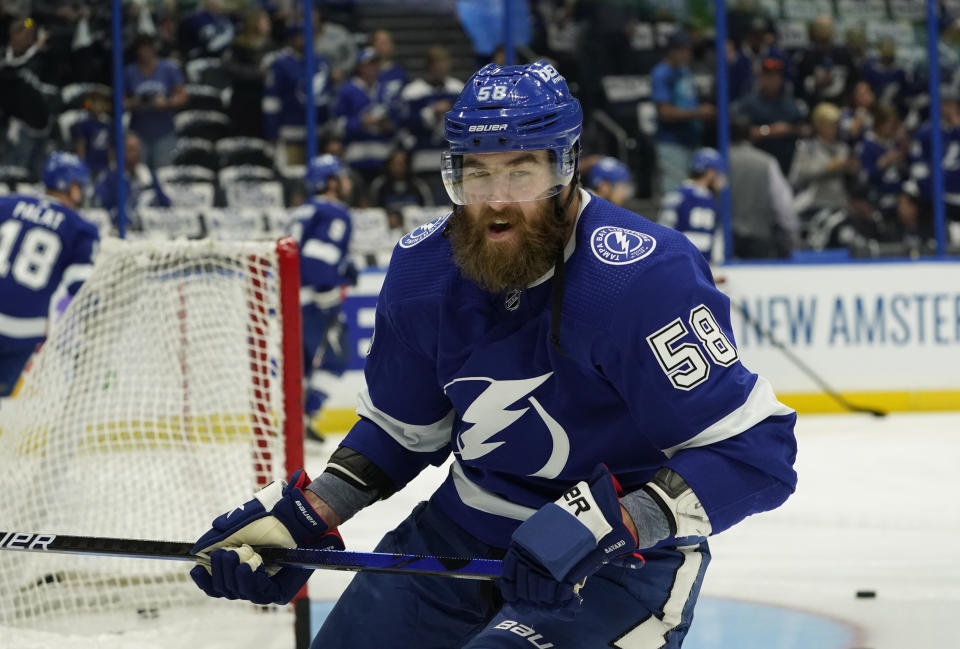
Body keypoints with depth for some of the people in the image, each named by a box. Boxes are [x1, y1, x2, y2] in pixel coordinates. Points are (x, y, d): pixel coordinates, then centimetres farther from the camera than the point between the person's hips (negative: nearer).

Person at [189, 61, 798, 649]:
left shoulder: (642, 277, -26)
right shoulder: (423, 268, -5)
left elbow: (754, 448, -28)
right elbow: (401, 427, 13)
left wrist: (613, 524, -36)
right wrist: (306, 513, 2)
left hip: (622, 557, -6)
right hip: (465, 530, 7)